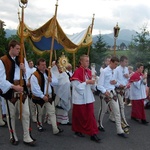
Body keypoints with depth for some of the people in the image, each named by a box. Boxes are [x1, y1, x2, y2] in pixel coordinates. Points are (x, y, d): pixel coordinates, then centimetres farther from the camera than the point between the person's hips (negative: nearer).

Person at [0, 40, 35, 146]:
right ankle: (13, 137, 26)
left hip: (22, 90, 4)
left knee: (26, 114, 4)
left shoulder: (22, 60, 9)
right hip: (10, 91, -4)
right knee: (11, 115, 10)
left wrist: (24, 69, -11)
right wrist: (14, 87, -21)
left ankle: (27, 137, 13)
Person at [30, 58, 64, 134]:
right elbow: (34, 89, -22)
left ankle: (55, 129, 0)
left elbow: (56, 81, 6)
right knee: (40, 113, 15)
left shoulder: (49, 73, 4)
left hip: (49, 96, 5)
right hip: (39, 98, -5)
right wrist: (42, 96, -22)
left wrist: (51, 80, -16)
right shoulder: (34, 76, -18)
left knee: (52, 113, 0)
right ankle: (39, 125, 39)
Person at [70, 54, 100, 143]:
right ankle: (78, 131, 30)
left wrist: (92, 83, -6)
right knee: (79, 115, 10)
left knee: (91, 116, 4)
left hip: (88, 97, 6)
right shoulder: (77, 72, -14)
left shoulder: (89, 72, 7)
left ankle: (93, 134, 9)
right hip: (80, 98, -6)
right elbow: (76, 86, -18)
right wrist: (87, 82, -21)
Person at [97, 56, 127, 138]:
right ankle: (100, 125, 37)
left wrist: (115, 82, -5)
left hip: (113, 93, 6)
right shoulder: (104, 71, -15)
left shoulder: (114, 72, 7)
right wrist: (105, 91, -30)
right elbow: (99, 85, -16)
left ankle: (120, 131, 8)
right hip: (105, 93, -6)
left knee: (117, 112, 3)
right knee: (103, 111, 12)